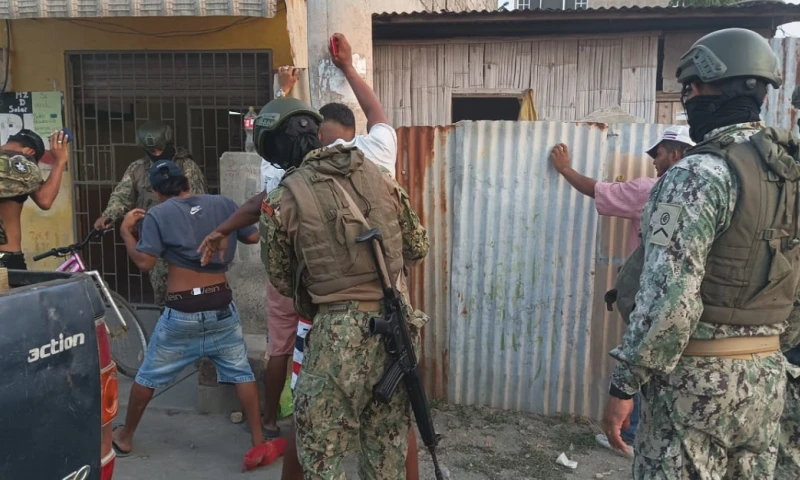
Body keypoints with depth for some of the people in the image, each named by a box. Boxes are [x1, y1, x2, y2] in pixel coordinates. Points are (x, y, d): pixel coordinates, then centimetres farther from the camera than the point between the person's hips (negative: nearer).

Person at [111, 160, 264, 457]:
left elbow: (144, 262, -10)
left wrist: (126, 232, 4)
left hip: (181, 312, -1)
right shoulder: (223, 204, 2)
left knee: (149, 376, 17)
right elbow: (253, 237, 7)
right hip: (221, 306, 2)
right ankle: (258, 437, 13)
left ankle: (125, 437, 33)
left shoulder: (157, 215, -5)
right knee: (241, 372, 12)